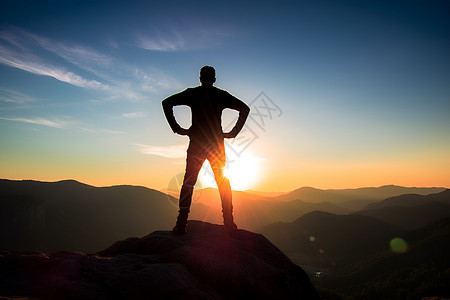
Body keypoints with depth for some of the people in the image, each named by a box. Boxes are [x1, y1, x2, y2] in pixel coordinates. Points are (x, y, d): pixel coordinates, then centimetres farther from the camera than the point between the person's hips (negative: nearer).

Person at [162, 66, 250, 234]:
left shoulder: (191, 93, 6)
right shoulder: (221, 95, 7)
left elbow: (166, 103, 0)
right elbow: (245, 108, 5)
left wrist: (176, 128, 0)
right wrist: (234, 132, 4)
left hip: (196, 143, 0)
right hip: (217, 143, 1)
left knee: (188, 182, 5)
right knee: (223, 182, 10)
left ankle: (181, 224, 1)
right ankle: (229, 225, 9)